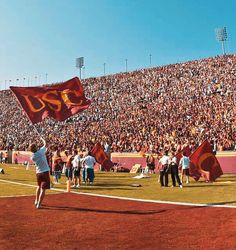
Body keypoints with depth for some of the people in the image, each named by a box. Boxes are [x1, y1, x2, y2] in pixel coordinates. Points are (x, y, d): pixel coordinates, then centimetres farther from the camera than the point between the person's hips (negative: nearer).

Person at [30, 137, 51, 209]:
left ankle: (36, 201, 37)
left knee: (39, 186, 26)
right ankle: (39, 204, -4)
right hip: (45, 172, -5)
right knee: (43, 189, -2)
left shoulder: (32, 157, -4)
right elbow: (45, 144, 0)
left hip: (38, 172, 5)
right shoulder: (41, 151, -15)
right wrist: (42, 139, 17)